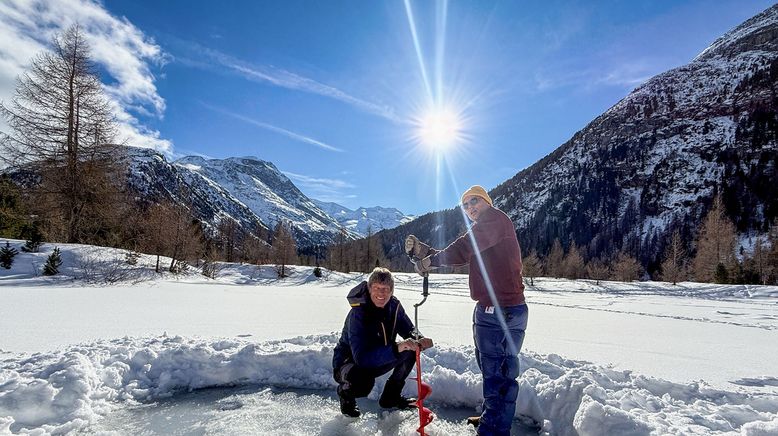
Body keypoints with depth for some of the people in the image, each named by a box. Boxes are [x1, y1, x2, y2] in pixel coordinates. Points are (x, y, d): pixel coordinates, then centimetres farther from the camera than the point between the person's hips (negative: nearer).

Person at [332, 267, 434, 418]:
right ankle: (346, 394, 0)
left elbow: (409, 331, -2)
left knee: (411, 349, -11)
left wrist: (420, 340, -27)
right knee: (363, 382, -39)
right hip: (349, 363, -6)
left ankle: (391, 396, 7)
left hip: (378, 362, 7)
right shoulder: (358, 313, -30)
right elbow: (361, 357, -39)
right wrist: (396, 348, -50)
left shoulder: (393, 305, -10)